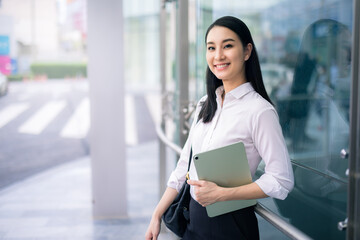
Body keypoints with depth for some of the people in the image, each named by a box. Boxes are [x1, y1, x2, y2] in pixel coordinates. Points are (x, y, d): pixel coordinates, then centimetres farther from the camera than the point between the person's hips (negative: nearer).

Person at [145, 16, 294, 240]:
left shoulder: (260, 110, -17)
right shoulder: (206, 104, 5)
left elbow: (282, 181, -19)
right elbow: (185, 164, 8)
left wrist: (221, 193, -21)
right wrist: (157, 215, 7)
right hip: (195, 218, 6)